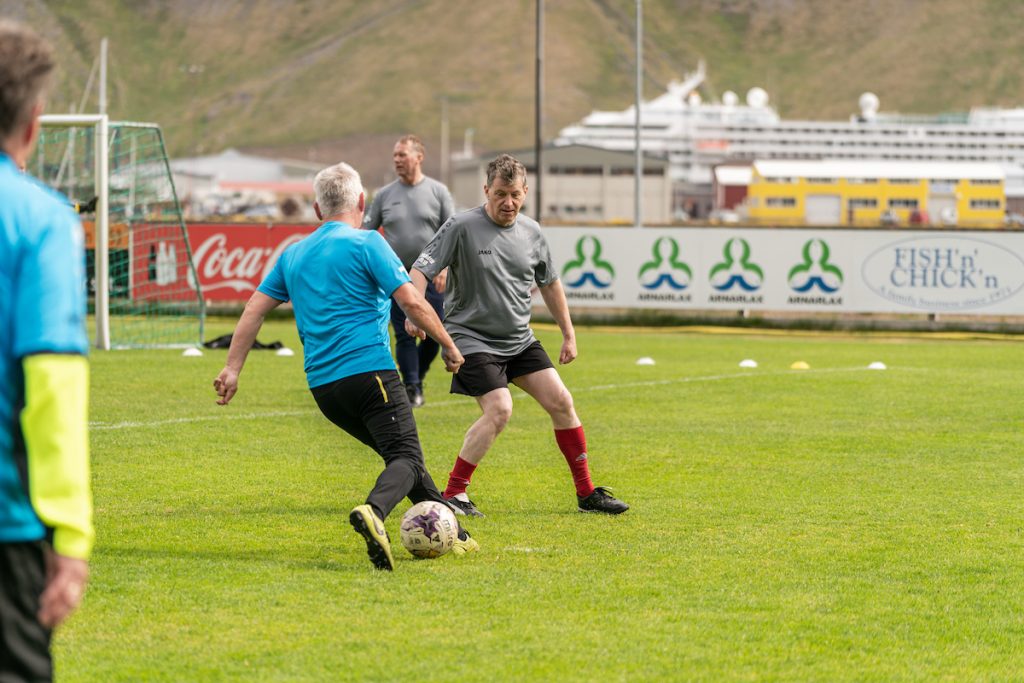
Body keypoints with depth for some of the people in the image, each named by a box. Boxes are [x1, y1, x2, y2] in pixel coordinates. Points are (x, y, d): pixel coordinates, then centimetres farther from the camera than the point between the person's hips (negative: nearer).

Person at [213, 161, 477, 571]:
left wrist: (233, 369, 17)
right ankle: (373, 512, -42)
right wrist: (449, 346, 4)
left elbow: (254, 309, 15)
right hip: (369, 370, -7)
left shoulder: (293, 254, 17)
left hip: (322, 384, 7)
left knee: (401, 454, 19)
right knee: (406, 457, -12)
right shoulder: (366, 244, -2)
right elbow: (413, 303, -8)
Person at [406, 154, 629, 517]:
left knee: (560, 401, 0)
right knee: (499, 409, -22)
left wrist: (569, 334, 20)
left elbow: (550, 283, 19)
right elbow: (421, 269, -14)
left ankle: (587, 493, 11)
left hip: (520, 339, 6)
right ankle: (453, 494, -12)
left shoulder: (531, 232, 5)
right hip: (472, 338, -6)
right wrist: (414, 311, -31)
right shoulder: (462, 227, -12)